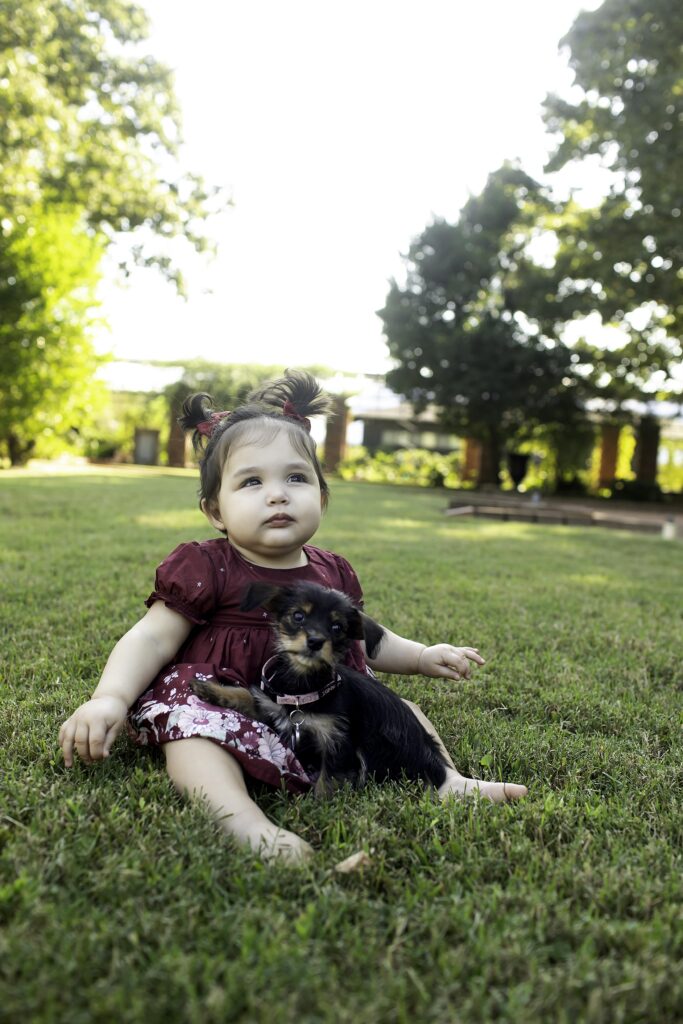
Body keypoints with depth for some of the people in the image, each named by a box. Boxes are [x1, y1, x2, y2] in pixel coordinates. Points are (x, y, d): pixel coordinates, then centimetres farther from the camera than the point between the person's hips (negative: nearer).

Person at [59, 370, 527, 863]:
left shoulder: (333, 573, 10)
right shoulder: (204, 568, -7)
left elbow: (364, 638, 25)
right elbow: (152, 639, -10)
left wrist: (421, 656, 19)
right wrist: (109, 698, -25)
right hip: (227, 705, -5)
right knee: (190, 726, -35)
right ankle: (244, 821, -50)